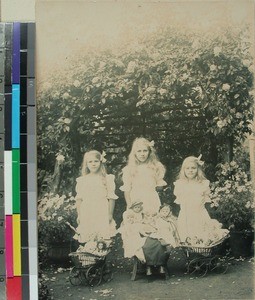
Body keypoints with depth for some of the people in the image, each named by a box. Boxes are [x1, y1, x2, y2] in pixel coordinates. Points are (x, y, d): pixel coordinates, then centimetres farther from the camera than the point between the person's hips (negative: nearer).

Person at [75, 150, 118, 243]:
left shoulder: (107, 179, 1)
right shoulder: (82, 180, 7)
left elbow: (111, 198, 1)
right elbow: (79, 199, 10)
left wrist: (110, 214, -1)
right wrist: (79, 215, 7)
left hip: (102, 215, -2)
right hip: (87, 216, 2)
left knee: (103, 240, -6)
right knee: (88, 242, -1)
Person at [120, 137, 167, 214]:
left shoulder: (156, 167, 6)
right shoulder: (129, 169, 2)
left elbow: (159, 187, 15)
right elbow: (127, 190, 2)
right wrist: (129, 207, -3)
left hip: (152, 204, 1)